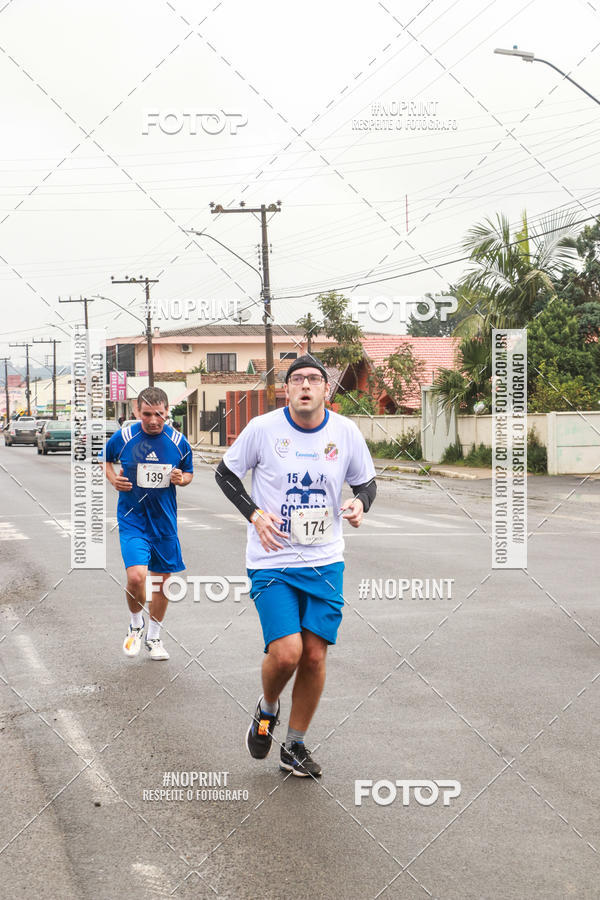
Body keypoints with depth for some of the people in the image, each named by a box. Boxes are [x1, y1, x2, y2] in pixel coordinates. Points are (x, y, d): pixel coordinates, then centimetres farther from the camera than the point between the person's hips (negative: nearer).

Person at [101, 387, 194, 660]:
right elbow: (105, 458, 12)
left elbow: (189, 472, 12)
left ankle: (153, 637, 32)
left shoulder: (178, 442, -4)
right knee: (136, 576, -19)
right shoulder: (123, 437, -8)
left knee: (161, 580, 11)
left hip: (164, 520, 3)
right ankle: (136, 624, 12)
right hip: (132, 517, -3)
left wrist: (181, 479, -11)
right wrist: (113, 478, -6)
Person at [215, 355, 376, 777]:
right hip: (272, 562, -3)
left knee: (315, 656, 3)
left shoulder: (346, 432, -1)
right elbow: (225, 472, 4)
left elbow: (366, 481, 13)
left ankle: (295, 747, 23)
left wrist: (359, 504, -10)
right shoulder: (263, 428, -8)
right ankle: (267, 708, 19)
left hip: (325, 563, 3)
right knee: (286, 652, -16)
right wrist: (255, 514, -10)